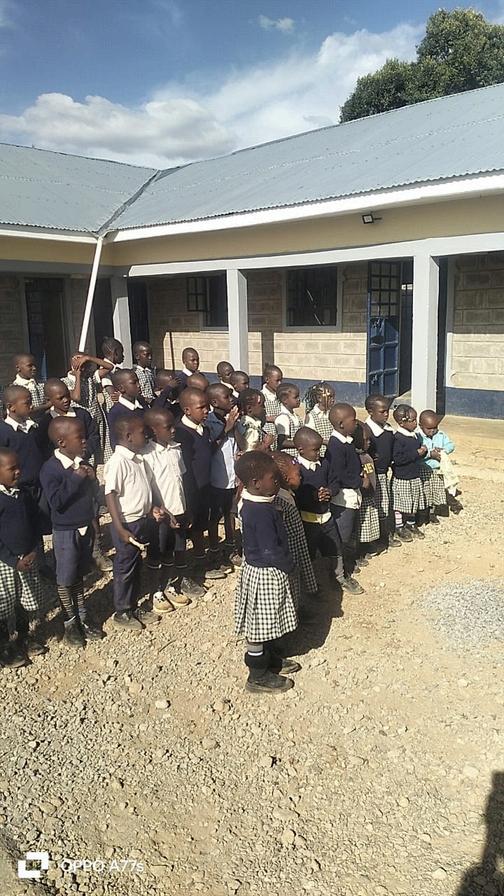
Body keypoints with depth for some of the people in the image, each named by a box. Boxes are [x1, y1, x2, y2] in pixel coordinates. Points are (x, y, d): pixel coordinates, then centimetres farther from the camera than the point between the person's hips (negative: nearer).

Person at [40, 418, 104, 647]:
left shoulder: (82, 463, 0)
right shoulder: (51, 469, -21)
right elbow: (56, 501, -27)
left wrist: (92, 478, -11)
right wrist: (74, 478, -28)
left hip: (86, 527, 6)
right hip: (65, 532, -6)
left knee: (79, 574, 20)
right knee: (65, 579, 10)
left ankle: (82, 615, 34)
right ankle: (70, 622, 26)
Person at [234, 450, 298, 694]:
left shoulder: (249, 502, 0)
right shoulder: (262, 512, -30)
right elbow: (271, 551, -26)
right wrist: (289, 565, -10)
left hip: (257, 567, 9)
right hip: (266, 573, -9)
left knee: (263, 623, 24)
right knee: (260, 625, 7)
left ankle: (270, 659, 42)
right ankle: (258, 677, 22)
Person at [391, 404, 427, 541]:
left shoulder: (416, 436, 7)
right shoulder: (398, 438, -19)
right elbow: (397, 459, -26)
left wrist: (424, 451, -6)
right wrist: (416, 453, -22)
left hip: (415, 477, 8)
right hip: (401, 478, -8)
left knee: (414, 503, 18)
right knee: (401, 504, 4)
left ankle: (411, 524, 34)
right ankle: (399, 527, 18)